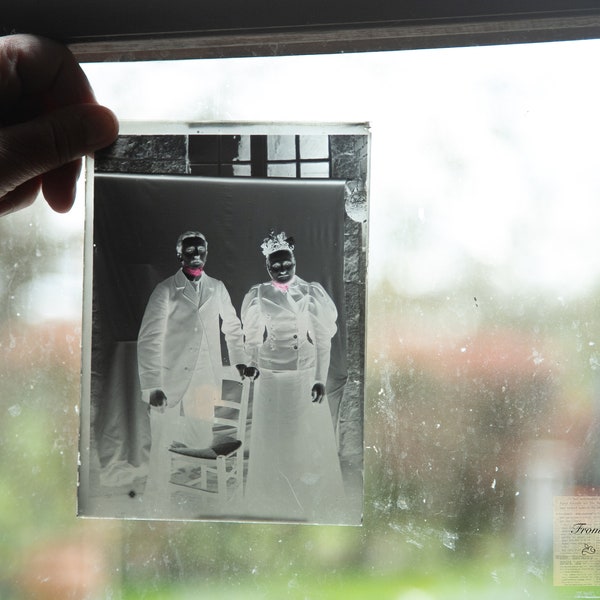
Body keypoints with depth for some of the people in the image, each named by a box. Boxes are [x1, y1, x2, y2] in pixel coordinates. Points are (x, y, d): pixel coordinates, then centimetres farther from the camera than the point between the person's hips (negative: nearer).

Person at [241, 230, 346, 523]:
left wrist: (321, 378, -7)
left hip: (306, 378, 0)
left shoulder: (312, 294, 1)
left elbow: (322, 339, 0)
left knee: (311, 440, 1)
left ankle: (313, 506, 10)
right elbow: (252, 342, 7)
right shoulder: (258, 297, 3)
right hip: (271, 381, 0)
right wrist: (252, 377, 4)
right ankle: (275, 506, 13)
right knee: (273, 441, 3)